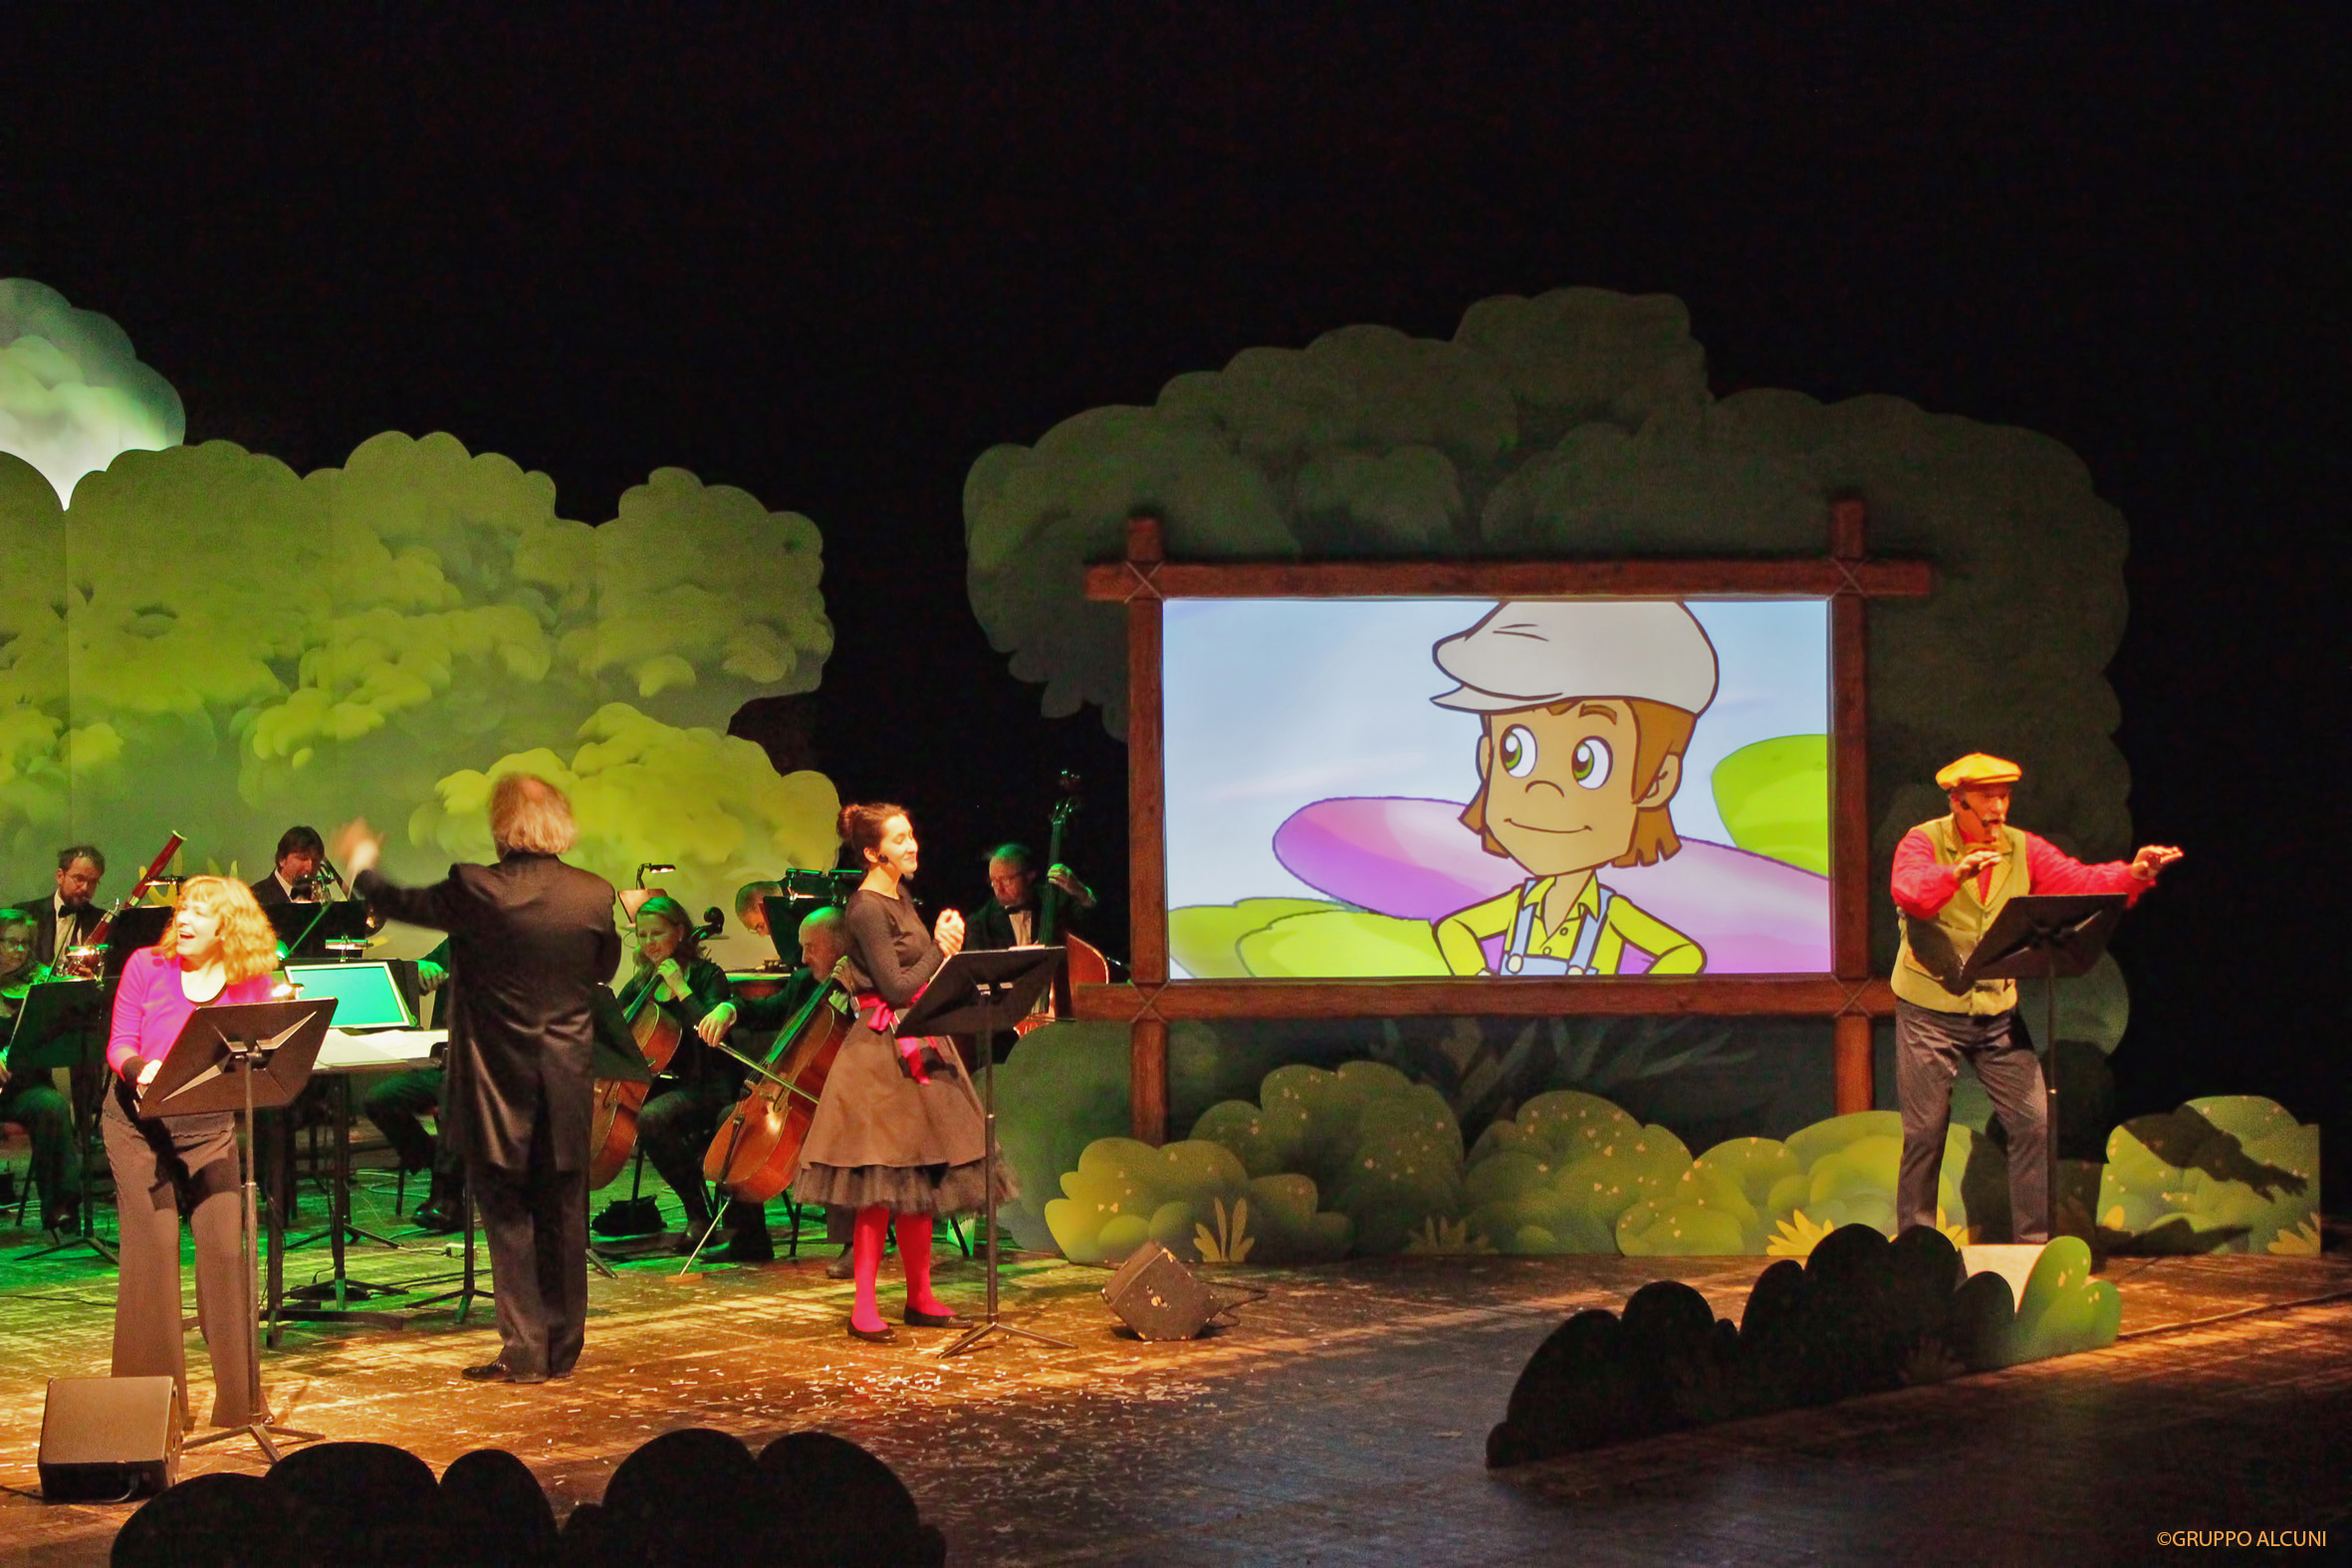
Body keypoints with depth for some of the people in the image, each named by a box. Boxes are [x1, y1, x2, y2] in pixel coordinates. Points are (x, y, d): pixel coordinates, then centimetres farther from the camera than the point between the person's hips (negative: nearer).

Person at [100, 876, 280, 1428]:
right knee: (153, 1246, -7)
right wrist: (140, 1068, -26)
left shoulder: (252, 984, -1)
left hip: (209, 1126, 1)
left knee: (225, 1245, -7)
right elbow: (119, 1045, -5)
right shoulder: (146, 966, -3)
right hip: (138, 1122, -1)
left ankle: (238, 1396, 4)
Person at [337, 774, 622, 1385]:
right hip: (568, 1084, 3)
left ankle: (524, 1349, 3)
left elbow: (400, 903, 3)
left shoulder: (475, 890, -15)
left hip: (498, 1082, -3)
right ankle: (562, 1349, 18)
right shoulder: (595, 894, -5)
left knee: (508, 1217, 5)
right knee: (561, 1216, 12)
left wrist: (362, 863, 23)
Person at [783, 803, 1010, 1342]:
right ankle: (864, 1307, -5)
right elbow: (897, 988, -18)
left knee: (921, 1175, 10)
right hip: (883, 1054, -9)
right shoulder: (865, 908, -14)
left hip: (918, 1048, 9)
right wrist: (941, 948, -7)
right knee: (880, 1184, -8)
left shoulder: (899, 898, 14)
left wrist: (944, 945, 1)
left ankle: (919, 1297, 17)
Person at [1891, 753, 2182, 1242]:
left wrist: (2133, 874, -26)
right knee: (1925, 1133, 0)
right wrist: (1956, 874, -48)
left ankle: (2034, 1242, 9)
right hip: (1929, 1012, -4)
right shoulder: (1922, 843, -10)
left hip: (1997, 1012, 4)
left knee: (2033, 1123, -1)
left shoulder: (2023, 849, 3)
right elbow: (1910, 895, -30)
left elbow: (2080, 880, -8)